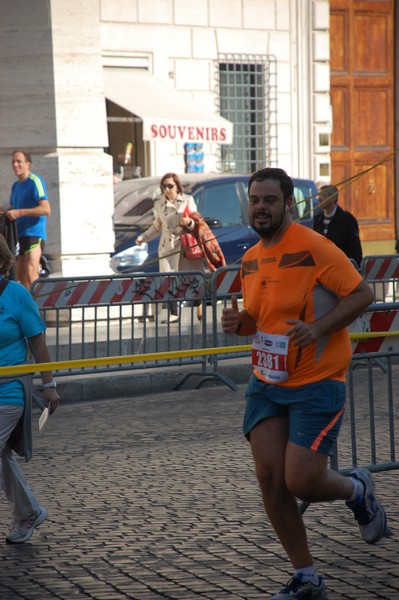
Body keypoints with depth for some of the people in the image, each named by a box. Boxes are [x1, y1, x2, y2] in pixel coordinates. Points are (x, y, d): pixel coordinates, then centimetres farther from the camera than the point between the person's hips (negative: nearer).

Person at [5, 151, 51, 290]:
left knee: (30, 273, -19)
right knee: (20, 274, 11)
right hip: (21, 235, 9)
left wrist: (19, 213, -21)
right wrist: (5, 213, 7)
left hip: (34, 233, -9)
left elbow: (46, 209, -17)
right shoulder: (16, 185, 17)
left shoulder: (35, 181, -8)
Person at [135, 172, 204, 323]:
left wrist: (189, 222, -21)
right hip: (167, 247, 2)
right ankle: (173, 313, -3)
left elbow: (197, 223, 1)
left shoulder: (187, 201, 1)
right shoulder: (159, 204, 9)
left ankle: (199, 307, 25)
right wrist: (143, 237, 8)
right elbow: (157, 227, 19)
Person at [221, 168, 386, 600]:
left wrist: (318, 328, -26)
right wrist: (238, 322, -2)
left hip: (317, 383, -6)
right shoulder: (250, 259, 8)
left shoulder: (313, 247, -14)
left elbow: (362, 294, -14)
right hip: (266, 382, 7)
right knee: (269, 478, -2)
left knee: (301, 482, -11)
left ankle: (358, 490, 26)